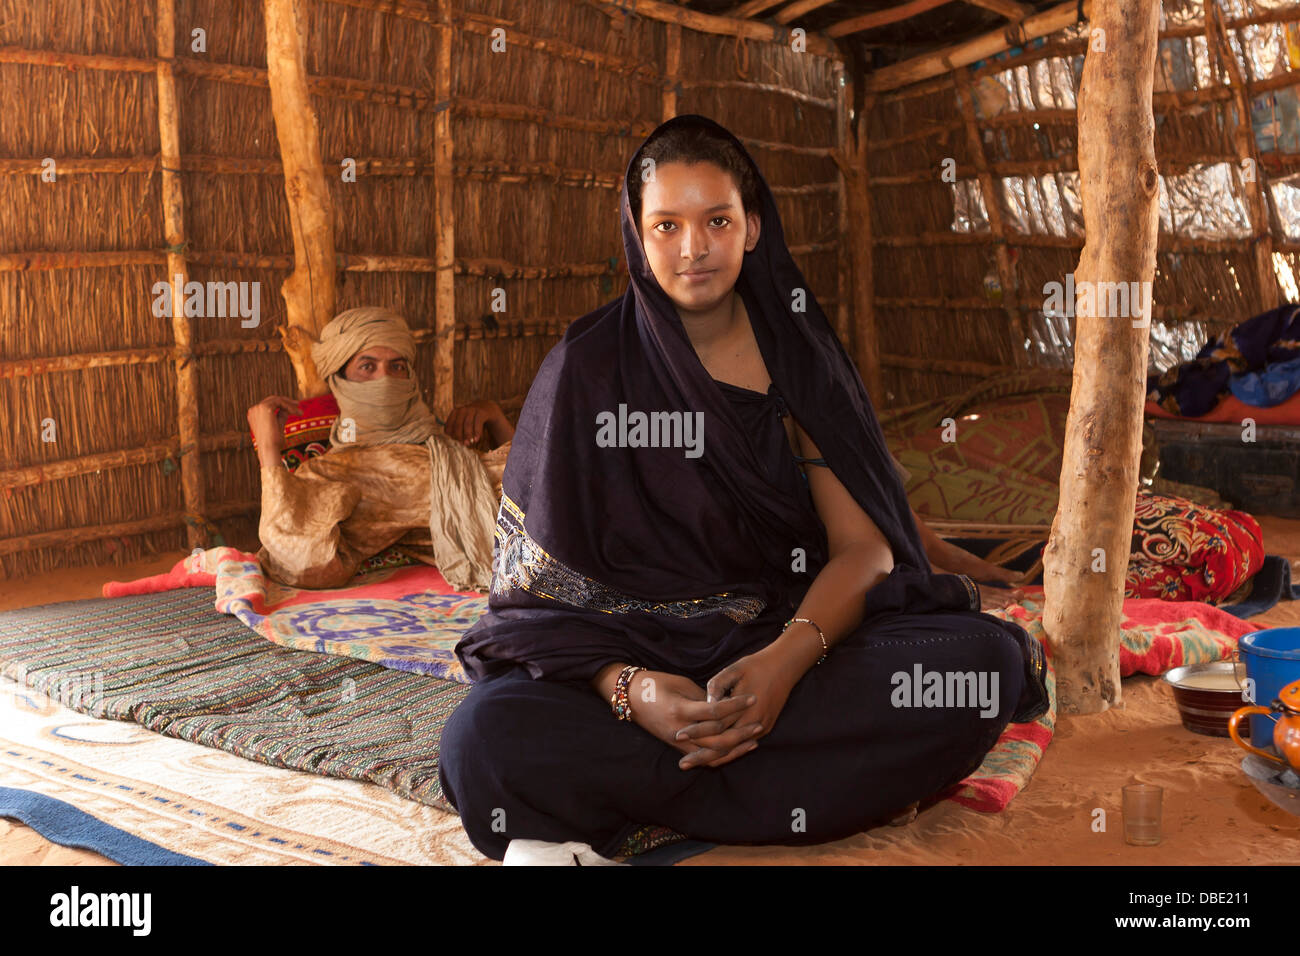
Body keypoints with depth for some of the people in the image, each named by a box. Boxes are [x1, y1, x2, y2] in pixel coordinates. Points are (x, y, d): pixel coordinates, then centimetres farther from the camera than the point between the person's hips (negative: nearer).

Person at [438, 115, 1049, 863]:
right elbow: (541, 575, -7)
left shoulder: (800, 358, 5)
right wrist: (627, 688, -27)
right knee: (487, 737, -32)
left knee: (991, 660, -25)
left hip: (798, 629, 3)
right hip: (630, 651, -3)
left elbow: (865, 547, -3)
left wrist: (789, 657, -24)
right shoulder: (587, 369, -2)